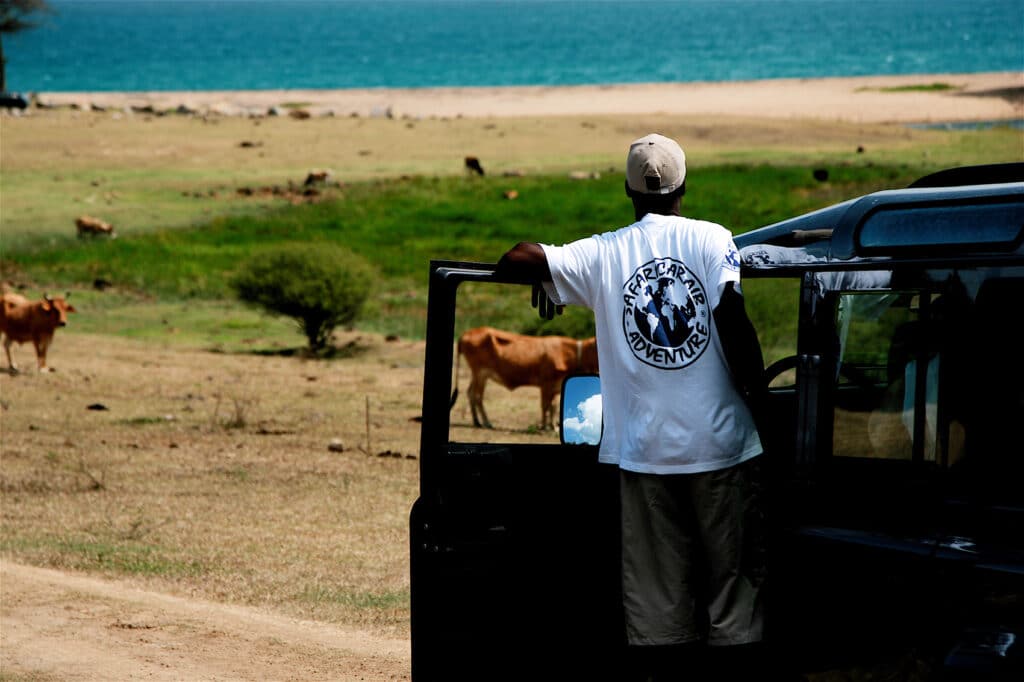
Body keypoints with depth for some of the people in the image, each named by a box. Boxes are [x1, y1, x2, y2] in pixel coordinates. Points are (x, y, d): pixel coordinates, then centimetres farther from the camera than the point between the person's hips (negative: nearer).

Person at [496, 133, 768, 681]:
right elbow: (733, 321, -12)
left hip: (644, 449, 1)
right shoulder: (710, 239, -2)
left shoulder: (603, 253, 2)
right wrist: (758, 394, -3)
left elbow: (515, 260, -5)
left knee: (657, 595, 6)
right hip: (720, 441, -1)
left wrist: (547, 280, 16)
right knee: (733, 574, 6)